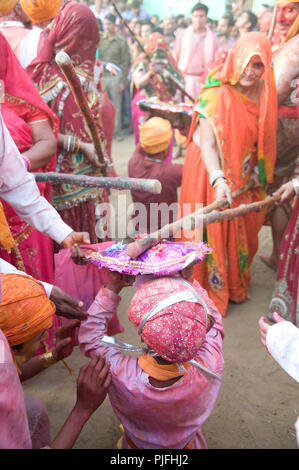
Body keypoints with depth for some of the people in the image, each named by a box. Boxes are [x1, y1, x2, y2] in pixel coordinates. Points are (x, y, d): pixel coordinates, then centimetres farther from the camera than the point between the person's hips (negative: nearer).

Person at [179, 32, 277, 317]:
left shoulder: (264, 93, -3)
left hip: (243, 174, 6)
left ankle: (235, 284, 40)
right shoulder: (216, 93, -22)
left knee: (242, 231, 17)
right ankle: (210, 290, 24)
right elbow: (206, 143, -30)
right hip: (212, 170, -6)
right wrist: (218, 179, -43)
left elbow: (264, 140, 7)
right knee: (213, 232, 4)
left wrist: (257, 173, 0)